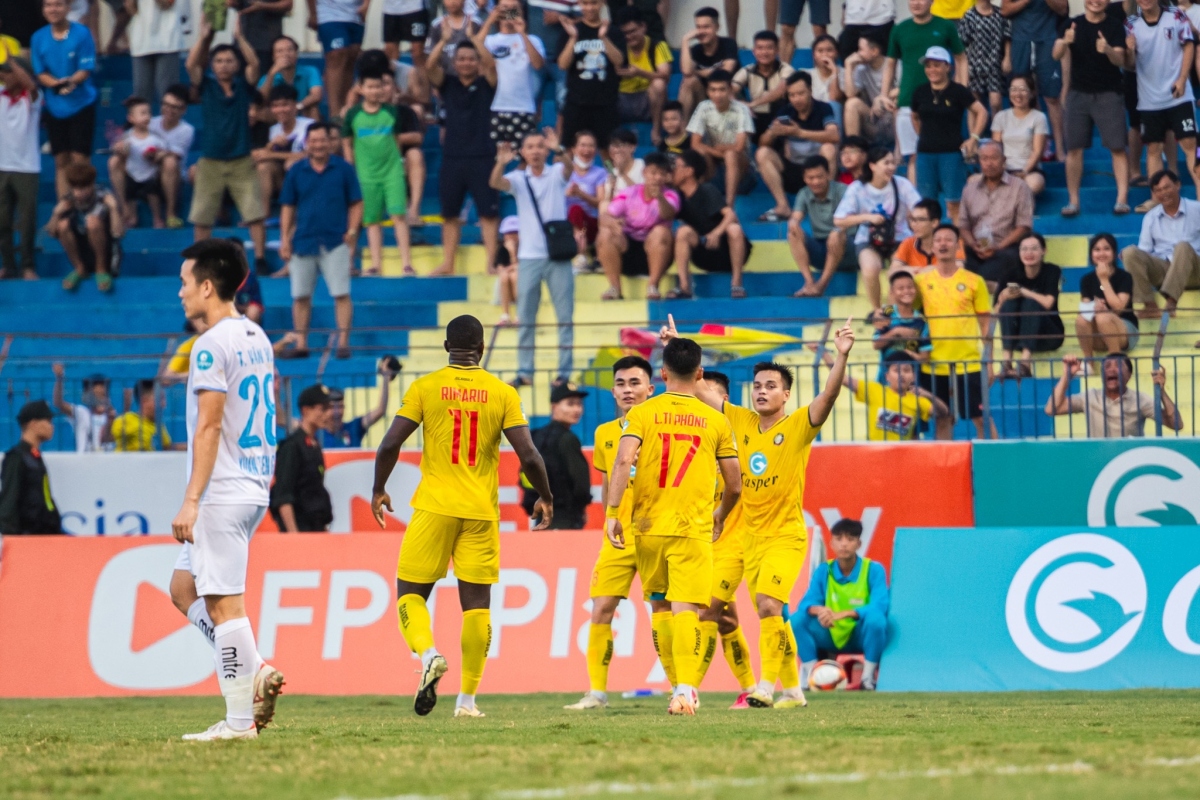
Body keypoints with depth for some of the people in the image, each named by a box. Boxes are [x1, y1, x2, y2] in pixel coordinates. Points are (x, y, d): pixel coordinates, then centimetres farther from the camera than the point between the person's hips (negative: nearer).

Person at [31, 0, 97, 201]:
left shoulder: (82, 34, -8)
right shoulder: (38, 38, 1)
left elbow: (86, 70, -10)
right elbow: (40, 73, 1)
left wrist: (70, 82, -30)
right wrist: (56, 84, -20)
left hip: (81, 105, -3)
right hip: (55, 107, 3)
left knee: (80, 159, -5)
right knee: (61, 161, 6)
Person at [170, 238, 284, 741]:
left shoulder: (212, 345, -13)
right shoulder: (258, 340, 15)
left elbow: (209, 427, -18)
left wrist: (191, 501, -19)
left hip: (222, 492, -10)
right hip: (254, 487, 10)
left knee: (224, 602, -7)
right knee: (184, 588, 16)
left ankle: (240, 721, -6)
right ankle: (253, 671, 7)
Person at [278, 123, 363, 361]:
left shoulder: (343, 169, 1)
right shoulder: (296, 171, 6)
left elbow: (356, 204, 4)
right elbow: (288, 207, 10)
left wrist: (352, 232, -8)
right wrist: (285, 239, 3)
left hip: (335, 242, -3)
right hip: (303, 241, 3)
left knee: (341, 294, -6)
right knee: (300, 296, 5)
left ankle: (343, 343, -2)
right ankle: (301, 344, 13)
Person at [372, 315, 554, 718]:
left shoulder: (424, 388, -1)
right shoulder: (502, 393, 1)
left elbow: (389, 446, -6)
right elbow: (528, 455, -4)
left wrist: (378, 491, 11)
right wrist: (545, 498, 12)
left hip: (434, 507, -1)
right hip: (481, 511, 1)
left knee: (411, 592, 9)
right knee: (476, 603, 6)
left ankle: (428, 653, -20)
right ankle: (468, 698, 5)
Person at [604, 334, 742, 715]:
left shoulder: (642, 413, 2)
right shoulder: (716, 421, 6)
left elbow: (624, 460, -14)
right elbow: (735, 485, 10)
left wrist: (612, 512, -12)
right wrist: (720, 515, 30)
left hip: (647, 526, 1)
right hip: (693, 527, -1)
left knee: (660, 603, 18)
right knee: (686, 609, -7)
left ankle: (682, 682, 22)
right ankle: (685, 687, -23)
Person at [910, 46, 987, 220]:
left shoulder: (958, 92, -4)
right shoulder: (920, 92, 7)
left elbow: (981, 112, -1)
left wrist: (974, 138, -8)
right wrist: (924, 137, 14)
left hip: (951, 153, -4)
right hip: (925, 153, 4)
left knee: (953, 203, -6)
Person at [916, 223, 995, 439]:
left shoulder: (974, 281, 1)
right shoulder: (922, 282, 5)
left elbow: (985, 323, 3)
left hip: (968, 363, -2)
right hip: (934, 365, 2)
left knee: (981, 418, -1)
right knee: (942, 420, 7)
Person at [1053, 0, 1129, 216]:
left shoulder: (1114, 25, -2)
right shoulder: (1071, 25, 1)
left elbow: (1120, 60, -10)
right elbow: (1057, 55, -11)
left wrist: (1108, 50, -33)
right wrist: (1064, 42, -34)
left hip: (1109, 93, -1)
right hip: (1079, 92, 2)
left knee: (1117, 147, -7)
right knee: (1074, 148, 0)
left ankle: (1122, 199, -7)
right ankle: (1073, 200, 6)